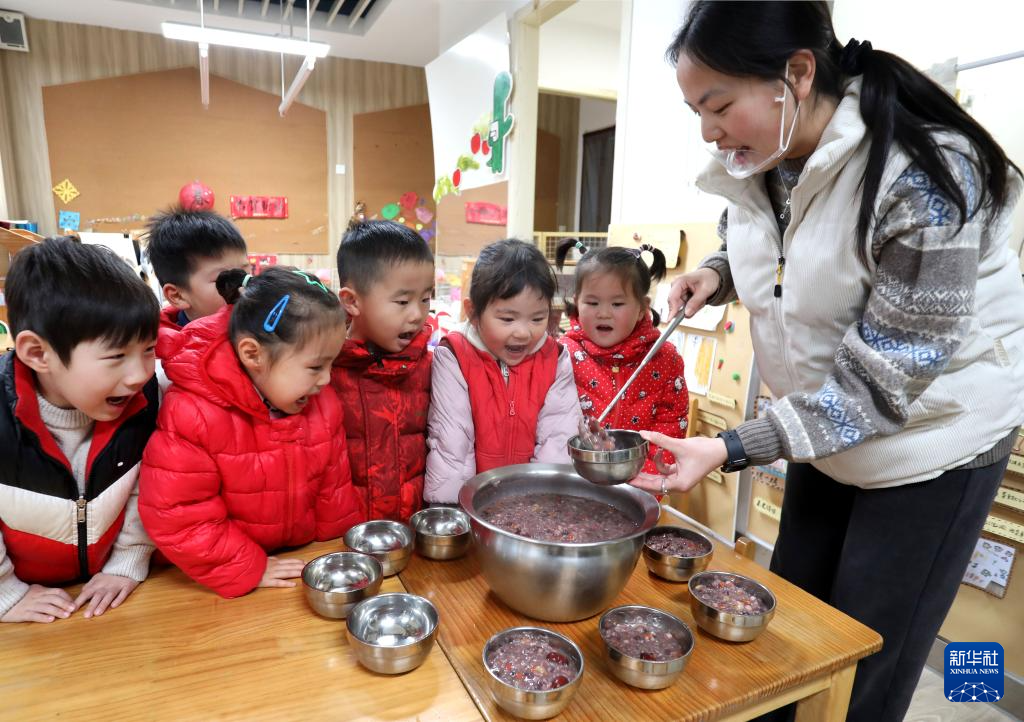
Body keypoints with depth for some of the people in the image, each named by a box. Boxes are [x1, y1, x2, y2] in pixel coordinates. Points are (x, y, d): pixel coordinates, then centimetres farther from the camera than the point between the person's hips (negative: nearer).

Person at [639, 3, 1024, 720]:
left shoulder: (923, 175, -29)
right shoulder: (762, 164, -8)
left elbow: (884, 378, -28)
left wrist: (730, 451, -32)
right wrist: (714, 274, -11)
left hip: (932, 437, -6)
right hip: (830, 429, 6)